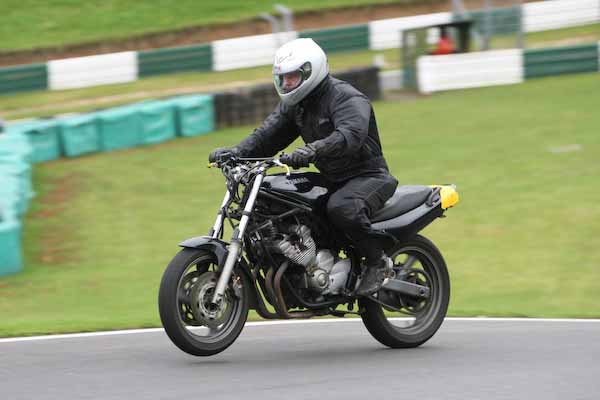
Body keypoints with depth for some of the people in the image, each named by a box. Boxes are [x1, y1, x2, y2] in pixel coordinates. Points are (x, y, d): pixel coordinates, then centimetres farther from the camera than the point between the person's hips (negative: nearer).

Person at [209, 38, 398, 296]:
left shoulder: (346, 98, -19)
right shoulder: (294, 104, 9)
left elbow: (350, 135, -37)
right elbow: (269, 134, 2)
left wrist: (312, 151, -53)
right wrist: (238, 152, -18)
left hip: (368, 176, -9)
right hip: (331, 179, 9)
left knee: (341, 207, -38)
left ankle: (377, 261, -18)